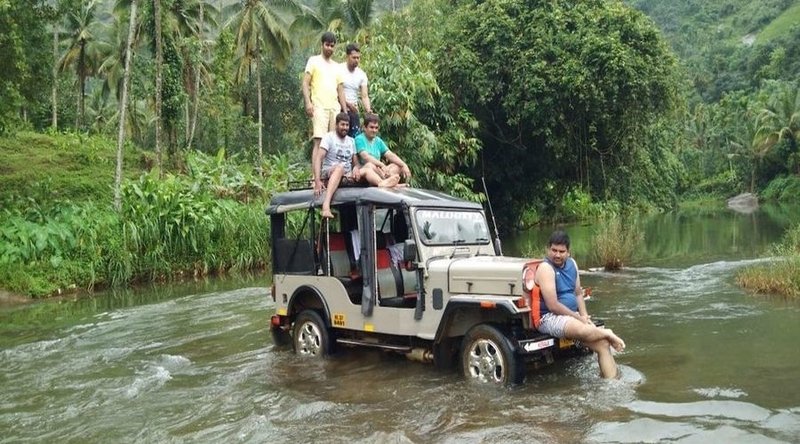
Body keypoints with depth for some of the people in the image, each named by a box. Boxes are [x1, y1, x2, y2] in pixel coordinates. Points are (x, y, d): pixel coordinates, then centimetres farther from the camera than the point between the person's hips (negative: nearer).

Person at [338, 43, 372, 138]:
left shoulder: (361, 74, 5)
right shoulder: (339, 70, -6)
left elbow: (364, 96, -2)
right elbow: (340, 92, -11)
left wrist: (368, 110, -19)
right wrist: (346, 107, -20)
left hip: (353, 110, 4)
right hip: (340, 109, -4)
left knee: (357, 136, -3)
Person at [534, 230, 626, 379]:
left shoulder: (571, 264, 10)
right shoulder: (546, 268, -15)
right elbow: (552, 305, -19)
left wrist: (585, 316, 1)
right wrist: (579, 318, -11)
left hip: (573, 316, 8)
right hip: (549, 318, -8)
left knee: (603, 344, -9)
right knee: (581, 329, -35)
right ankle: (607, 334, -5)